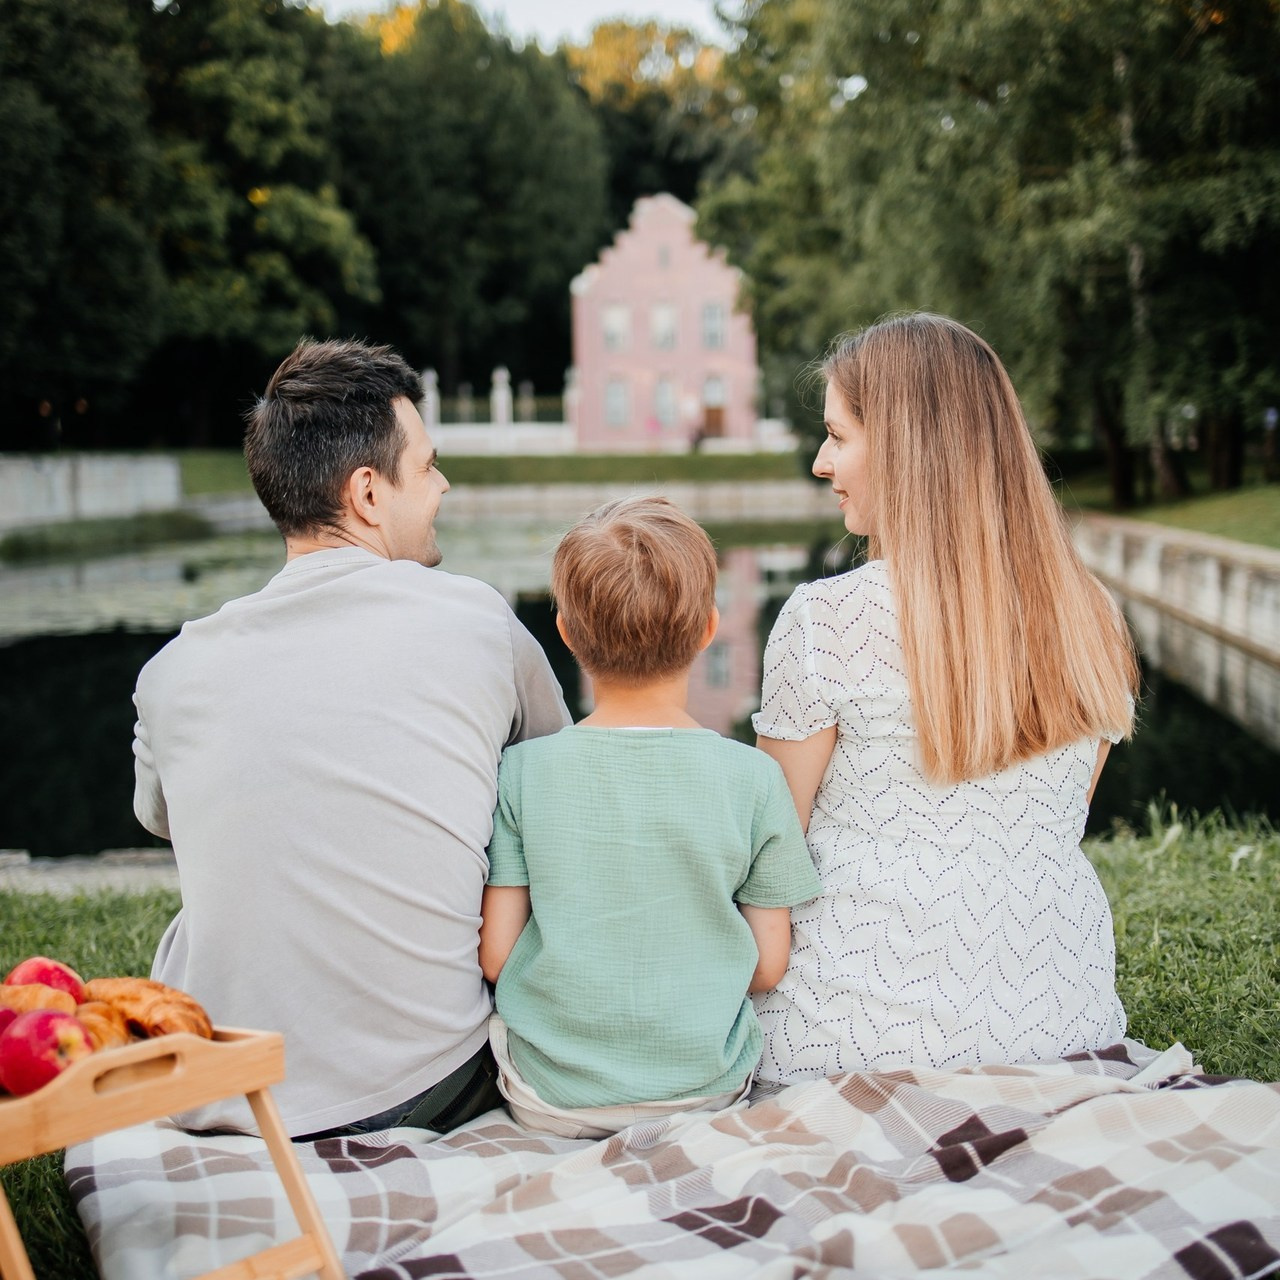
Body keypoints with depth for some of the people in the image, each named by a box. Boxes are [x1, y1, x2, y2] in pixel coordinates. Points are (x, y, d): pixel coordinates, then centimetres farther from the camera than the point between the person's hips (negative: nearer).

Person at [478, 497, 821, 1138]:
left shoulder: (521, 771, -11)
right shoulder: (754, 778, -11)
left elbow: (495, 956, -7)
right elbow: (768, 968, -5)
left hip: (548, 1102, 0)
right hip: (706, 1094, 1)